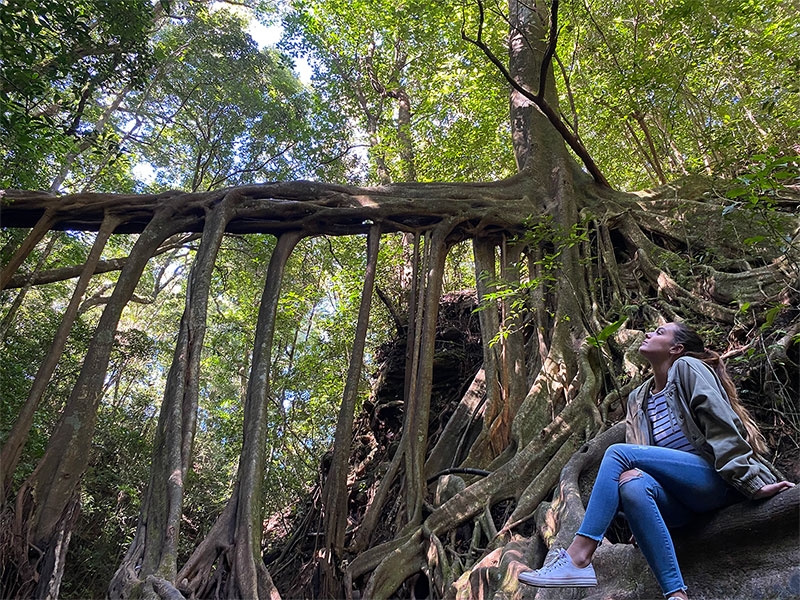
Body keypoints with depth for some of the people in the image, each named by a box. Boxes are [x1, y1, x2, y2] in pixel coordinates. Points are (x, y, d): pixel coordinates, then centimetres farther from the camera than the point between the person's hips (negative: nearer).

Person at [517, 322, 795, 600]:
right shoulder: (637, 398, 23)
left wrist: (752, 481, -14)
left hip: (714, 481, -5)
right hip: (680, 502, 5)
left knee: (618, 452, -24)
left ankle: (577, 560, -33)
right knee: (631, 485, -30)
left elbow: (722, 426, -7)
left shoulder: (689, 368, 3)